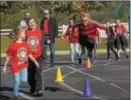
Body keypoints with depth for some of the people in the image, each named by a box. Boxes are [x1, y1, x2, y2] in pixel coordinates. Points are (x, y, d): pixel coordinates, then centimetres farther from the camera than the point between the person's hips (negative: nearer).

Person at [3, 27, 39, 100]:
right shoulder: (13, 45, -14)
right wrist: (5, 66, -3)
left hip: (24, 65, 4)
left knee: (24, 80, -10)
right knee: (17, 82, 2)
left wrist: (35, 61, 11)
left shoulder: (25, 44, 0)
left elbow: (29, 54, 12)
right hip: (15, 66, -4)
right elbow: (8, 56, -7)